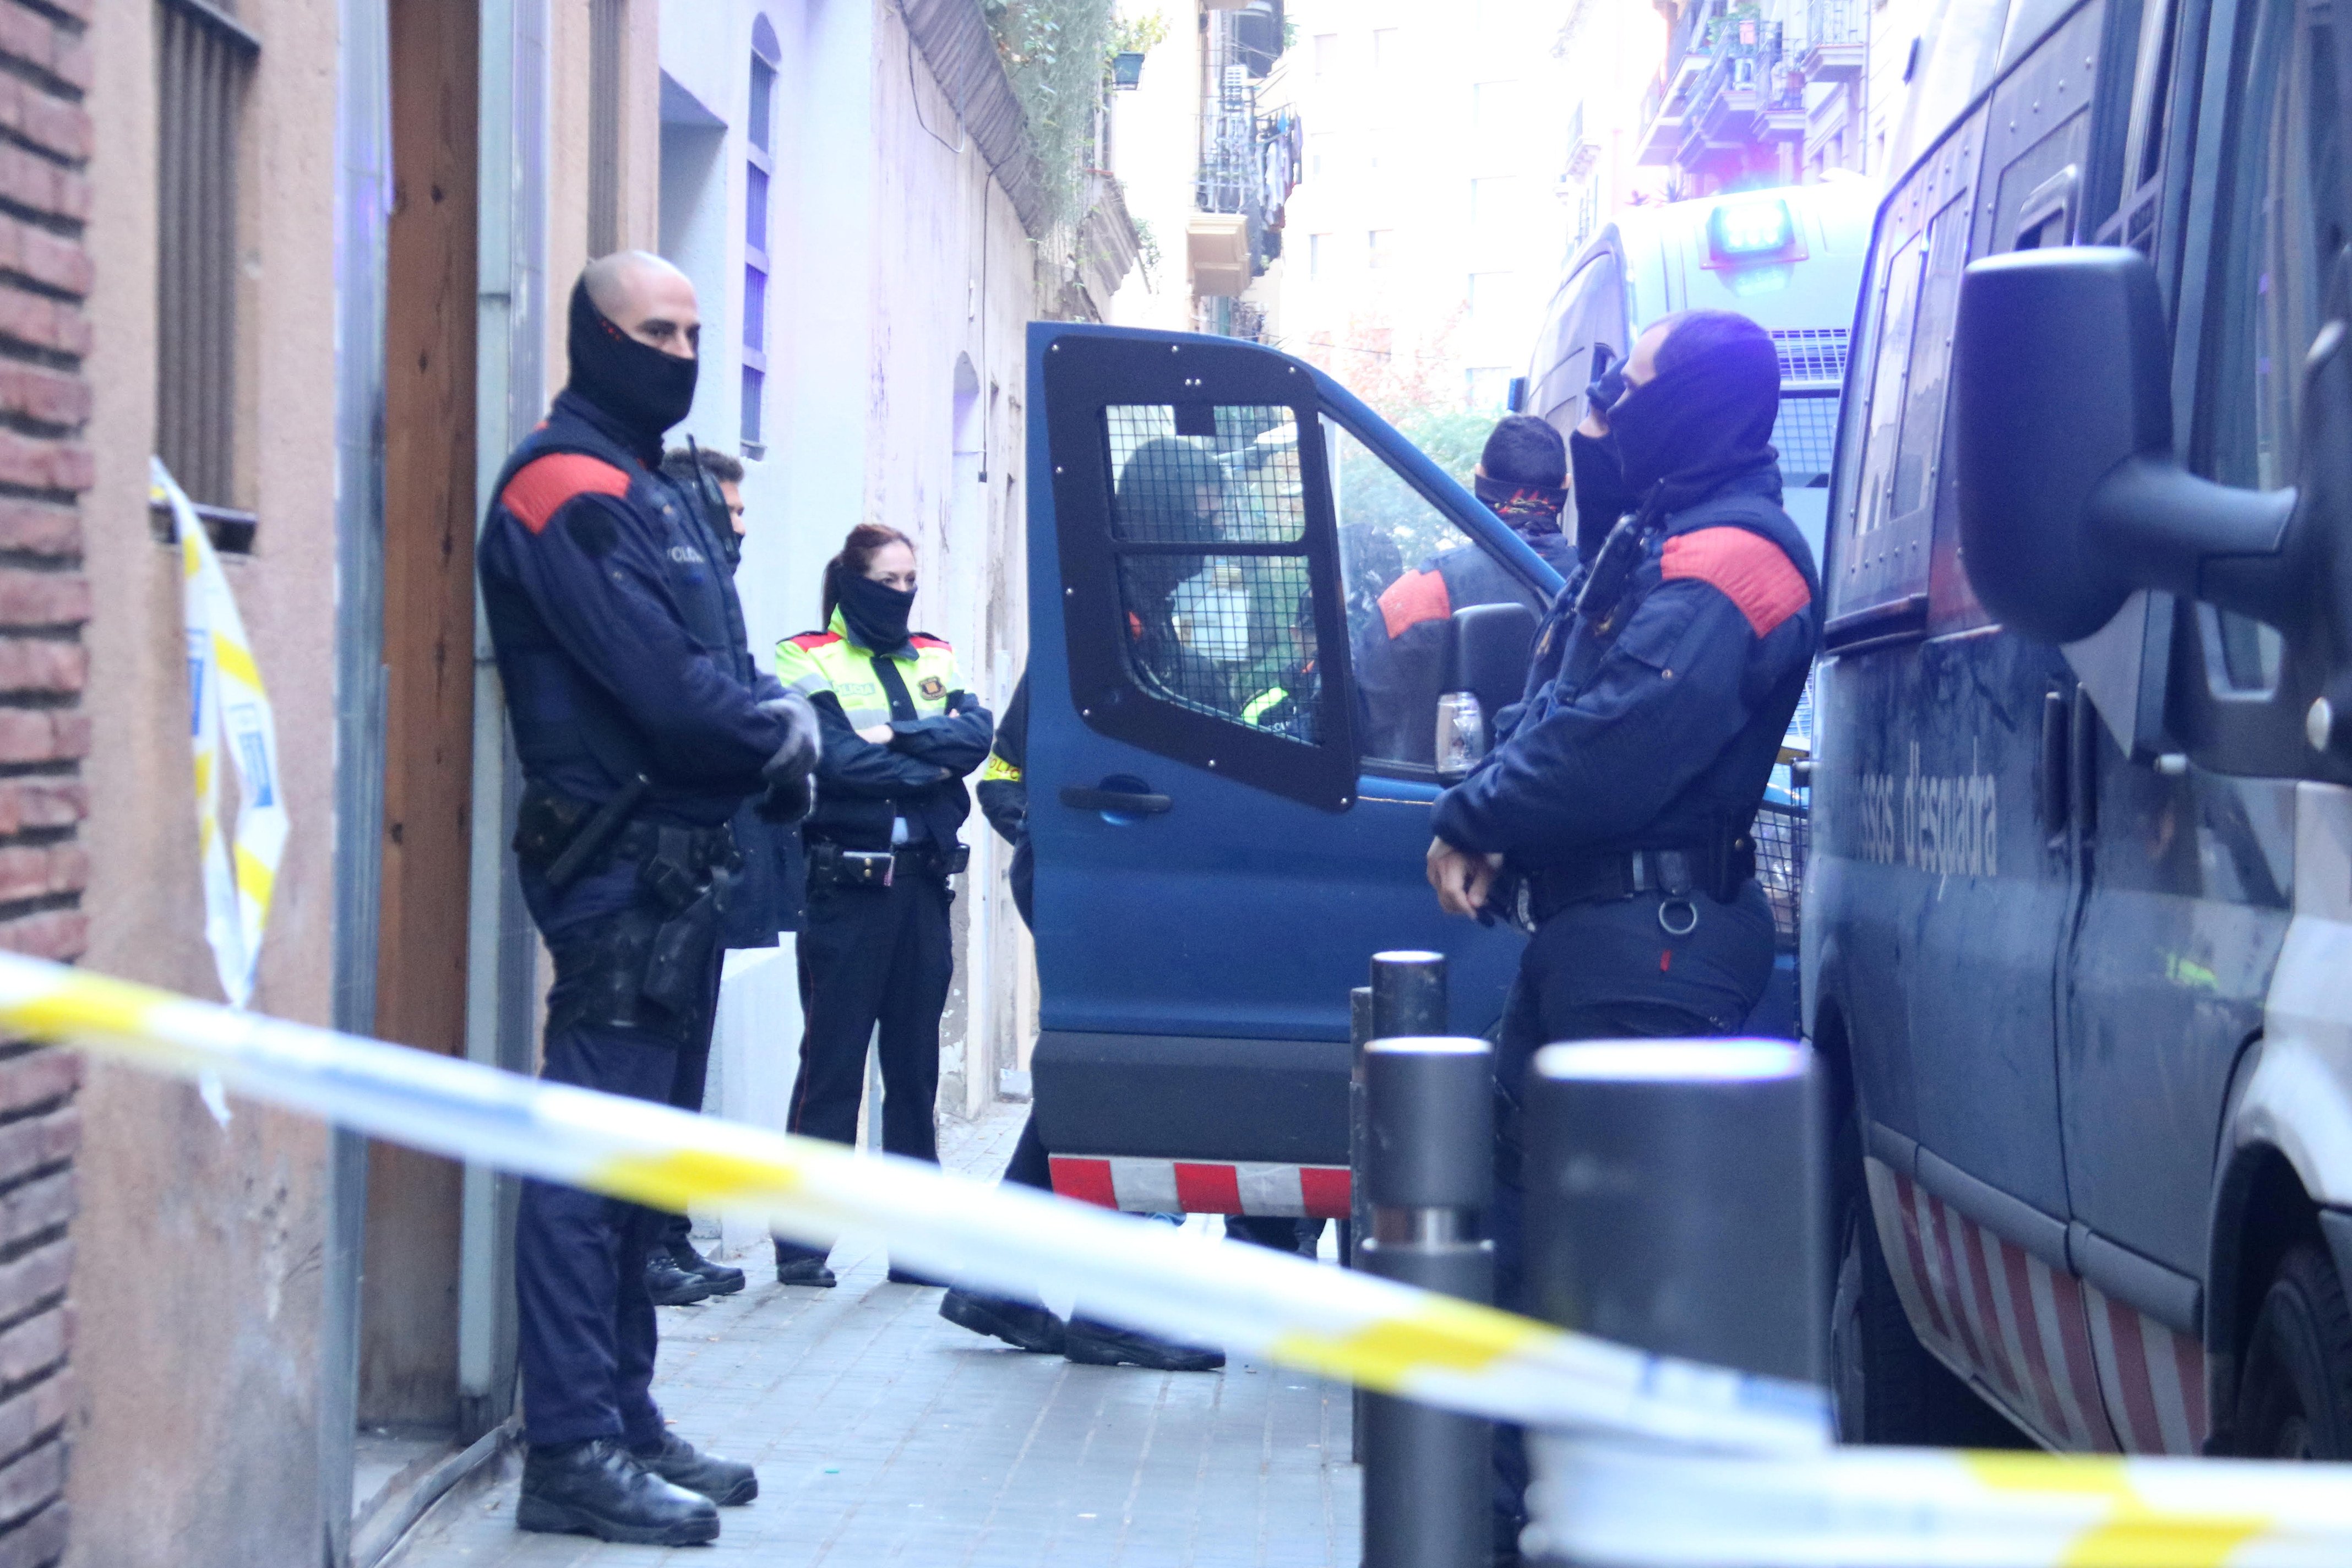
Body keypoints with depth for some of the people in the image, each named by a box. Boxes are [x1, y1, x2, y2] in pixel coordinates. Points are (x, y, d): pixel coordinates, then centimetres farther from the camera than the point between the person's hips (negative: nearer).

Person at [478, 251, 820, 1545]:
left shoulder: (646, 492, 21)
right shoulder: (570, 490, -11)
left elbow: (707, 675, 19)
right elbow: (664, 688, -20)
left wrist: (775, 729, 0)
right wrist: (786, 733, -4)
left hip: (679, 864, 10)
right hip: (623, 864, -10)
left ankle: (627, 1419, 23)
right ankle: (574, 1451, -8)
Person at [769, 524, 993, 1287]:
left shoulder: (934, 661, 16)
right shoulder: (807, 662, 1)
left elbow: (978, 735, -1)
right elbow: (835, 759, -14)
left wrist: (896, 735, -14)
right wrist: (931, 763, -6)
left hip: (922, 881, 5)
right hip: (847, 881, -5)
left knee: (915, 1062, 8)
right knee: (832, 1060, -4)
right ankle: (802, 1239, -1)